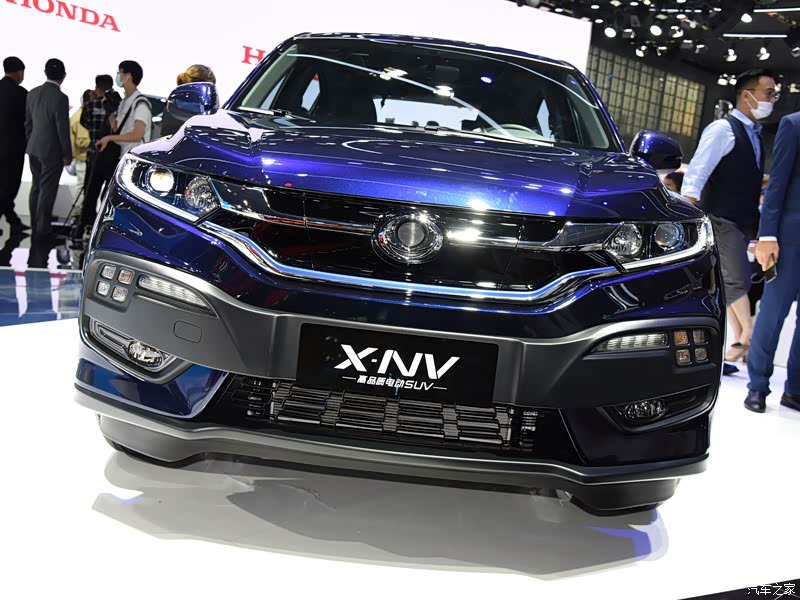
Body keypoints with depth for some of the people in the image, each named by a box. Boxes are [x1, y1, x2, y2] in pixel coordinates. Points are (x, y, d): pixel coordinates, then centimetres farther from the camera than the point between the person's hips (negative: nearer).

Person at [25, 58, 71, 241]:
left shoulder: (33, 93, 3)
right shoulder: (60, 98, -19)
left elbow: (28, 123, 10)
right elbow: (63, 129, -16)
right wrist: (67, 154, -7)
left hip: (34, 149, 7)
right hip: (52, 151, -7)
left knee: (36, 187, 17)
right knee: (47, 190, 2)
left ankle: (35, 224, 25)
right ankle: (42, 229, 8)